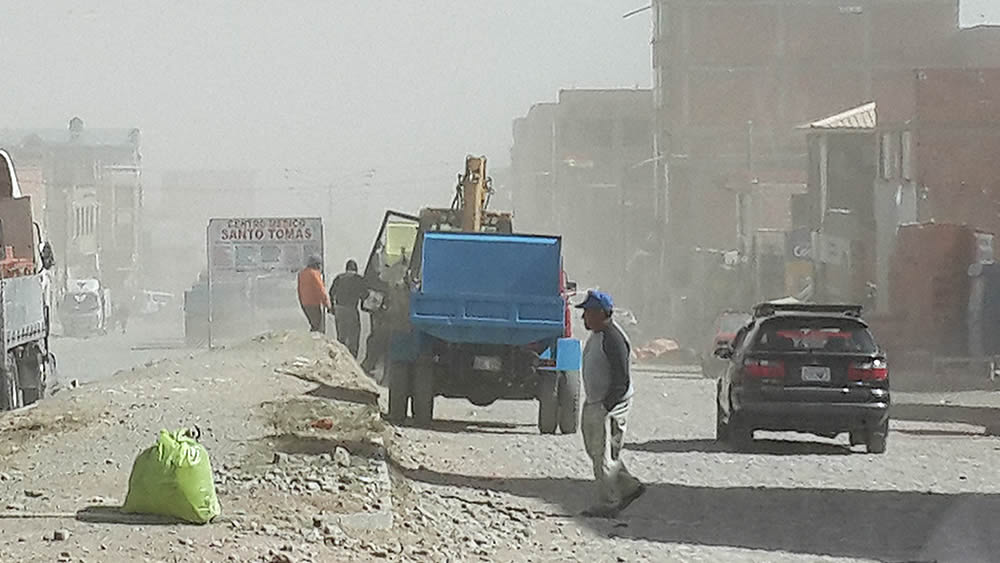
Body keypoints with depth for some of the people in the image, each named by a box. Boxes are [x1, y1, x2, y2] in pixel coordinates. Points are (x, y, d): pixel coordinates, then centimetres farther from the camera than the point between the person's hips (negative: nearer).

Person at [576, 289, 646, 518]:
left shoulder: (613, 339, -20)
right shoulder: (596, 336, 12)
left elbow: (621, 381, -22)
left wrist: (606, 406, -22)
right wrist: (592, 405, 18)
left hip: (610, 406, -10)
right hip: (594, 404, 10)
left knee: (604, 456, -5)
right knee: (596, 451, 15)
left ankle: (608, 505, 2)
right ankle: (629, 487, 23)